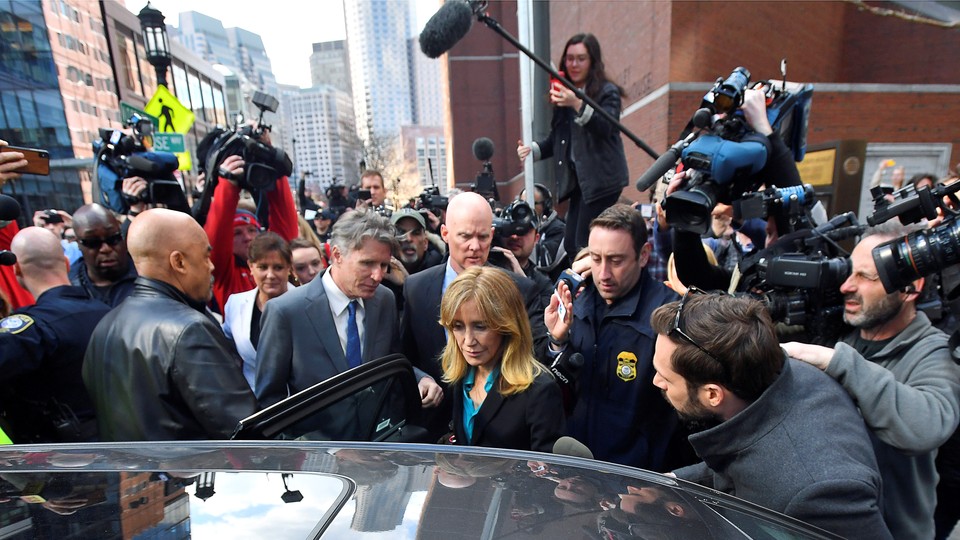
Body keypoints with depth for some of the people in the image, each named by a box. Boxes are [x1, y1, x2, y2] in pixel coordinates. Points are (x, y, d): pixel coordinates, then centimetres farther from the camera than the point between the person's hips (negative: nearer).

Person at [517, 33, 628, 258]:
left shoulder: (607, 92, -2)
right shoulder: (564, 93, 15)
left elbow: (605, 128, -19)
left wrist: (578, 104, -32)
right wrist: (532, 149, 1)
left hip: (602, 179, -6)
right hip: (578, 178, 6)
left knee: (585, 245, -11)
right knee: (570, 243, 5)